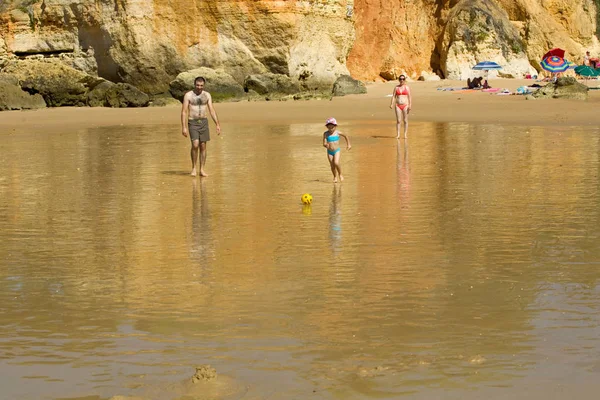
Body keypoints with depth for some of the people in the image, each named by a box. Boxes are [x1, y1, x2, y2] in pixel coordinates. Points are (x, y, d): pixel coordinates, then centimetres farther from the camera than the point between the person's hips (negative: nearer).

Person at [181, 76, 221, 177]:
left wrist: (217, 124, -2)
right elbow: (184, 112, -7)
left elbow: (212, 111, 5)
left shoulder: (207, 95, 5)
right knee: (195, 145, -17)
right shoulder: (188, 95, -5)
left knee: (203, 146, 2)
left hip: (203, 122, 3)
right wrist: (184, 127, -14)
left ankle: (202, 170, 9)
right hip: (193, 123, -3)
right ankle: (194, 168, -1)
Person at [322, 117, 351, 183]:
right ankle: (335, 177, 30)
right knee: (332, 166, 8)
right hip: (330, 151, 2)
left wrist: (348, 144, 15)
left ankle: (340, 174, 5)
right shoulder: (326, 134, -9)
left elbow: (346, 136, 10)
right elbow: (324, 143, -12)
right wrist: (325, 145, -35)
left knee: (336, 163, -20)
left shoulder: (337, 133, -8)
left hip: (337, 150, -2)